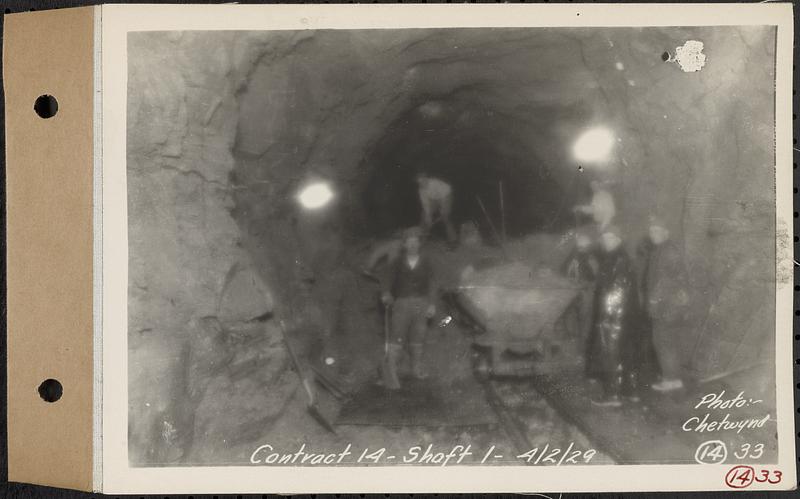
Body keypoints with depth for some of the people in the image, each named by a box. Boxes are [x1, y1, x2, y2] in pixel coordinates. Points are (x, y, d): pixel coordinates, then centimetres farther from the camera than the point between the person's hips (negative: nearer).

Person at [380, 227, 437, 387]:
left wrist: (432, 304, -1)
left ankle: (417, 368, 23)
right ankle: (390, 372, -8)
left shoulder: (425, 262, 7)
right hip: (402, 302, -2)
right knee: (397, 339, -8)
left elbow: (431, 284, 6)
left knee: (418, 338, 10)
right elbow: (390, 280, -1)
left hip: (421, 304, 2)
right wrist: (387, 294, -21)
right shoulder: (398, 263, 3)